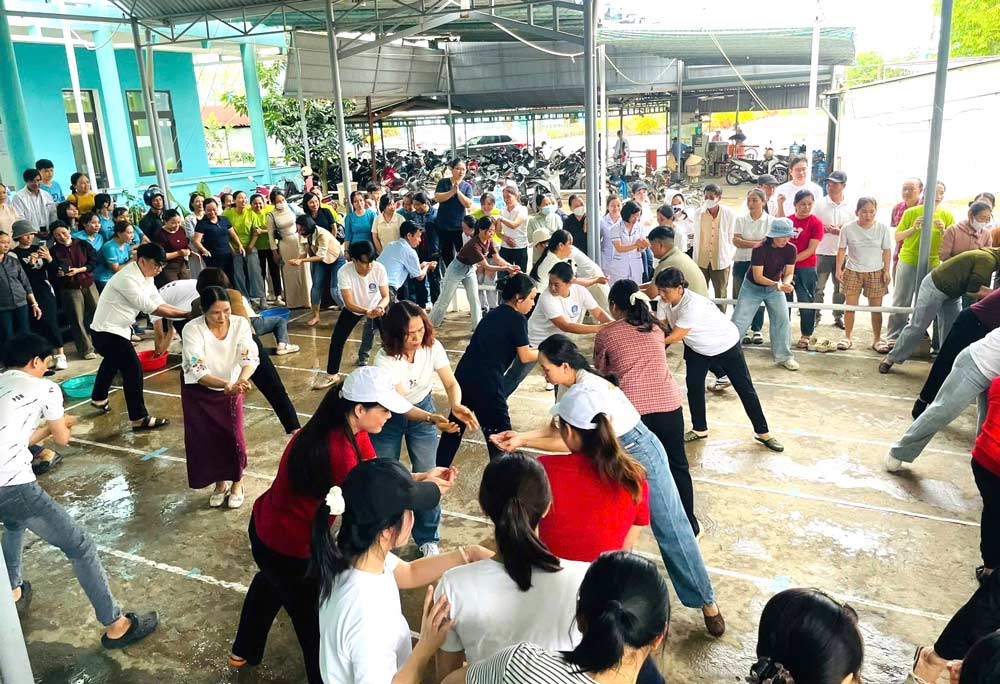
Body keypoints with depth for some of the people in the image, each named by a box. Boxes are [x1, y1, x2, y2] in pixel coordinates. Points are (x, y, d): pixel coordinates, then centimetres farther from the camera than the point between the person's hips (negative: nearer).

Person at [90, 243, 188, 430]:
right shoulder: (128, 279, -26)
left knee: (112, 363, 31)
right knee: (133, 370, -11)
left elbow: (159, 303, 0)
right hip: (107, 331, -11)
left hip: (118, 329, 11)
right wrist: (185, 314, -28)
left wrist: (185, 313, -14)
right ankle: (139, 418, -4)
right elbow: (150, 308, -27)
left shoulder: (146, 278, 4)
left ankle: (99, 399, 56)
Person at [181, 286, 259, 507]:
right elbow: (197, 371, -34)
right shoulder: (192, 330, -28)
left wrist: (241, 381, -50)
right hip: (199, 392, -1)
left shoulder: (240, 323, -21)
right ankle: (219, 483, 28)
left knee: (234, 437, -4)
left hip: (231, 389, 1)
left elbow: (251, 358, -29)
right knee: (206, 439, 3)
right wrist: (225, 384, -51)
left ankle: (237, 483, 22)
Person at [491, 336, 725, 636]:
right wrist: (520, 435, -13)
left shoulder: (588, 391, -31)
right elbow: (555, 427, 0)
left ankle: (706, 602, 17)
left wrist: (524, 442, -21)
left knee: (670, 531, 1)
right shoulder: (568, 386, -3)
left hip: (641, 454, -8)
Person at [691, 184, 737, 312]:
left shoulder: (729, 214, -5)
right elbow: (696, 238, 5)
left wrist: (730, 257, 1)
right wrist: (695, 258, 3)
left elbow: (732, 238, 2)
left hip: (721, 262, -1)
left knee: (721, 296, 7)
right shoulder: (698, 213, -1)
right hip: (701, 261, 1)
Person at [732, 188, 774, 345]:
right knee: (740, 297, 1)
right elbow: (736, 240, -9)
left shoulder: (770, 221, -1)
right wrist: (757, 243, -18)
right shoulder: (740, 219, 2)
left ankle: (757, 330, 17)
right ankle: (743, 330, 11)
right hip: (741, 262, 1)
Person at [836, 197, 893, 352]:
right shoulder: (848, 228, -8)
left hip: (876, 272, 0)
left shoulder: (882, 228, -6)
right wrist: (839, 269, -5)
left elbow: (887, 251, 1)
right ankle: (847, 337, 17)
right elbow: (842, 249, 0)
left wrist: (887, 271, -3)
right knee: (850, 306, 5)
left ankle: (877, 339, 16)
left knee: (876, 307, 5)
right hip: (852, 272, 0)